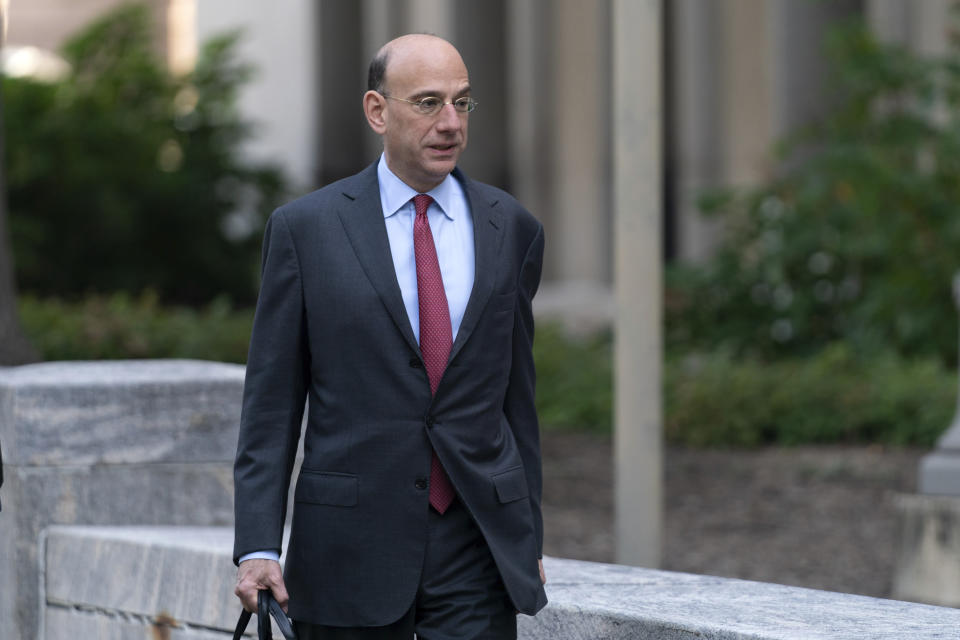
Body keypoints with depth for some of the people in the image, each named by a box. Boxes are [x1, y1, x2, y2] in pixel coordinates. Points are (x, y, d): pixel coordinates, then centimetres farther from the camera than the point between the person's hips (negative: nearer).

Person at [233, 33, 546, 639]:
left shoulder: (512, 229, 8)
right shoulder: (306, 227, 0)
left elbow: (516, 397, 14)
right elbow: (271, 402, 0)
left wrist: (530, 538, 14)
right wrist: (258, 545, -8)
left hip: (479, 545, 1)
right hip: (353, 540, -1)